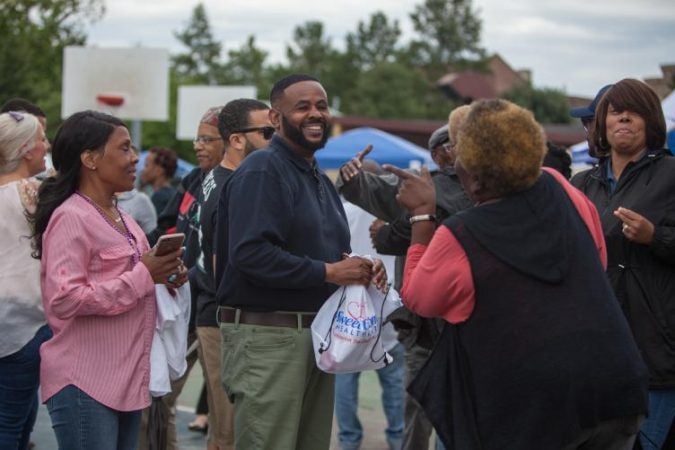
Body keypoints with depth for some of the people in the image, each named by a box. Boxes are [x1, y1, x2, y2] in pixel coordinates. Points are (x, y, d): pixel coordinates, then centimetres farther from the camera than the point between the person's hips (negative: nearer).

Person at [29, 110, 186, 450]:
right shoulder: (71, 217, -12)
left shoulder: (121, 218, 16)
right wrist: (143, 276, -19)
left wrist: (163, 276, 7)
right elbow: (63, 300, -24)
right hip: (84, 384, -9)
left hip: (127, 380, 9)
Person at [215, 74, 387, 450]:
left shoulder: (321, 182, 19)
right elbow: (250, 253, -23)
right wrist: (327, 272, -20)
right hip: (267, 336, -9)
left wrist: (361, 270, 2)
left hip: (318, 334, 9)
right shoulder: (261, 171, -10)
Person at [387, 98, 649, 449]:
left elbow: (417, 299, 7)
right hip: (616, 385, 5)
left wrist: (422, 214, 9)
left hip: (537, 410, -5)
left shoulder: (459, 238, -12)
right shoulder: (559, 189, 2)